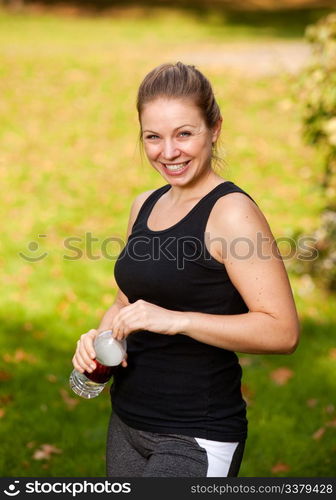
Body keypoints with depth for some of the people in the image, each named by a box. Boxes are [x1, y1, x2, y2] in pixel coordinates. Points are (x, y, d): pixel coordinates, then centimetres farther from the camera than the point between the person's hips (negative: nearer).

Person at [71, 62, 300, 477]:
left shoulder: (231, 212, -14)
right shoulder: (145, 206, 9)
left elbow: (282, 331, -19)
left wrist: (177, 320, -26)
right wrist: (101, 335, 0)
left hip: (197, 439, -7)